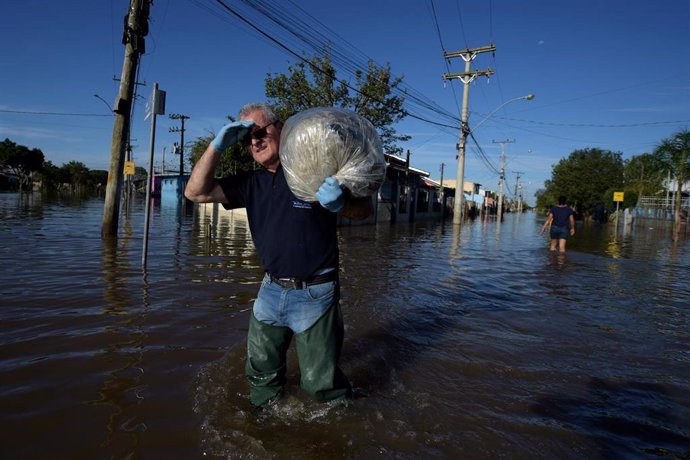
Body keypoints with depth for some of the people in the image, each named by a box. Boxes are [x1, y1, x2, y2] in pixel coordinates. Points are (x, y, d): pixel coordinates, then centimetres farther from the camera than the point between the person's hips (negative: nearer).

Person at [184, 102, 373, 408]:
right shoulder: (251, 183, 7)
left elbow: (365, 209, -9)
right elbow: (196, 192, 1)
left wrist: (341, 203, -32)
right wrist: (218, 144, -8)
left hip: (314, 294, -6)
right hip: (271, 291, 6)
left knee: (320, 383, 3)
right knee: (261, 375, 20)